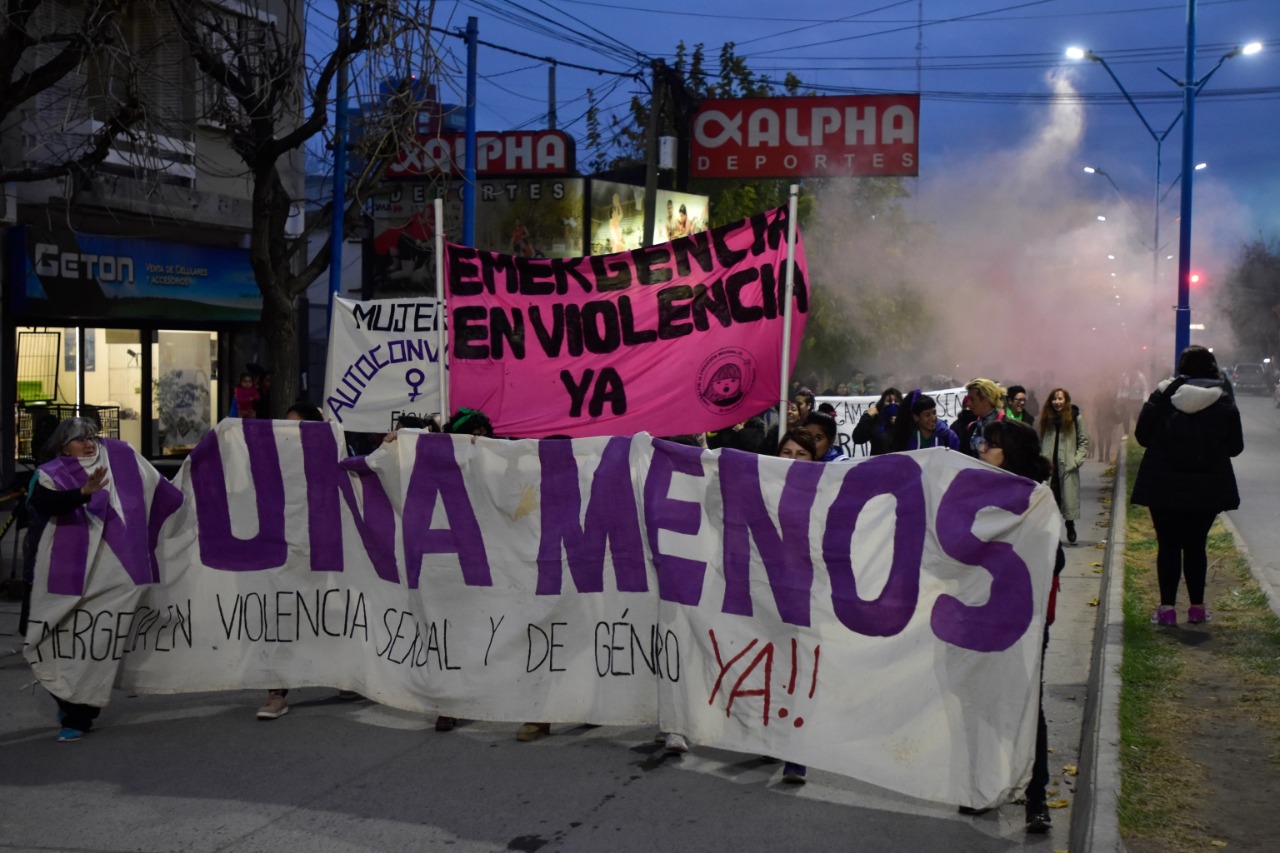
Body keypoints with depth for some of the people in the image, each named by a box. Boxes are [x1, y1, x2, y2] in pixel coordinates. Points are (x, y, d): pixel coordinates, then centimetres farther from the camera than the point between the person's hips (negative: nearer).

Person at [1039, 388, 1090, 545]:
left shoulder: (1075, 418, 0)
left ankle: (1070, 527, 20)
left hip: (1068, 466, -2)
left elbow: (1084, 441, 0)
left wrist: (1076, 460, -9)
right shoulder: (1046, 418, 10)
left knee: (1068, 497, 2)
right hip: (1049, 465, 2)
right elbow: (1040, 442, 11)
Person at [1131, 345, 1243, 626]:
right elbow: (1235, 447, -1)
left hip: (1164, 484, -1)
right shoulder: (1223, 400, -4)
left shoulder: (1163, 394, -5)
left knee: (1168, 544, 6)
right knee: (1196, 545, 12)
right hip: (1207, 487, 1)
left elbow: (1141, 435, -3)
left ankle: (1167, 606, 3)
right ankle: (1197, 606, 15)